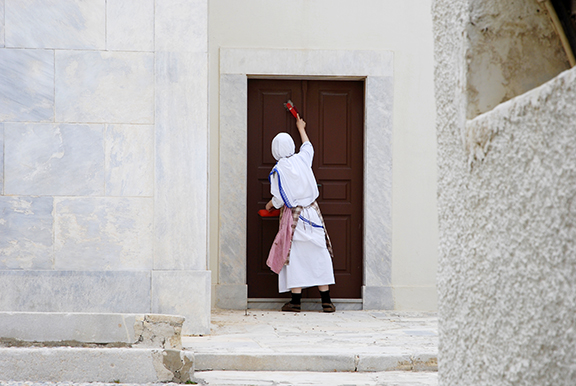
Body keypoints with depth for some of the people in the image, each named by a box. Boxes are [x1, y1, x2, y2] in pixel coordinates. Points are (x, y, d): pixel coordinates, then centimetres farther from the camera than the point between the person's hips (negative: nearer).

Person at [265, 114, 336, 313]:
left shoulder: (278, 170, -11)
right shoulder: (302, 159, 2)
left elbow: (279, 199, -11)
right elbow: (308, 146, 26)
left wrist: (269, 205, 11)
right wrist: (301, 129, 43)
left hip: (293, 216, -4)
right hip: (312, 212, 4)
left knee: (295, 257, 1)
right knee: (319, 255, 4)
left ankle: (296, 300, 0)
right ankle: (326, 301, 4)